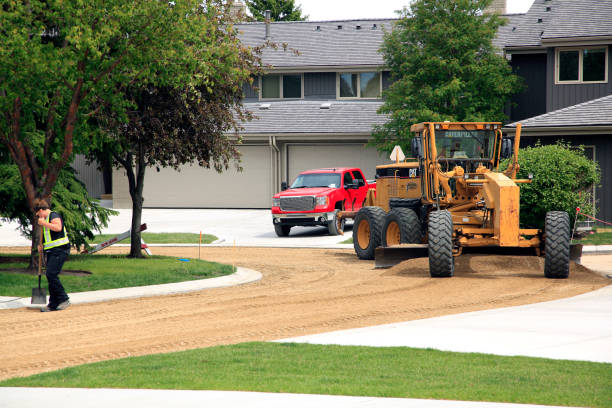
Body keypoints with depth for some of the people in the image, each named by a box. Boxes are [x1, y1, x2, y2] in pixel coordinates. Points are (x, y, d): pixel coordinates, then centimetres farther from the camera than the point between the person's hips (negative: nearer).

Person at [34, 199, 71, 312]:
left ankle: (64, 299, -12)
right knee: (51, 276, 8)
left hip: (60, 250, -11)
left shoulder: (53, 216, -8)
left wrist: (44, 223, -20)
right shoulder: (47, 218, 23)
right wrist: (42, 245, 17)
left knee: (51, 274, -18)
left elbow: (58, 227, -28)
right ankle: (53, 304, 12)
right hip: (52, 252, 11)